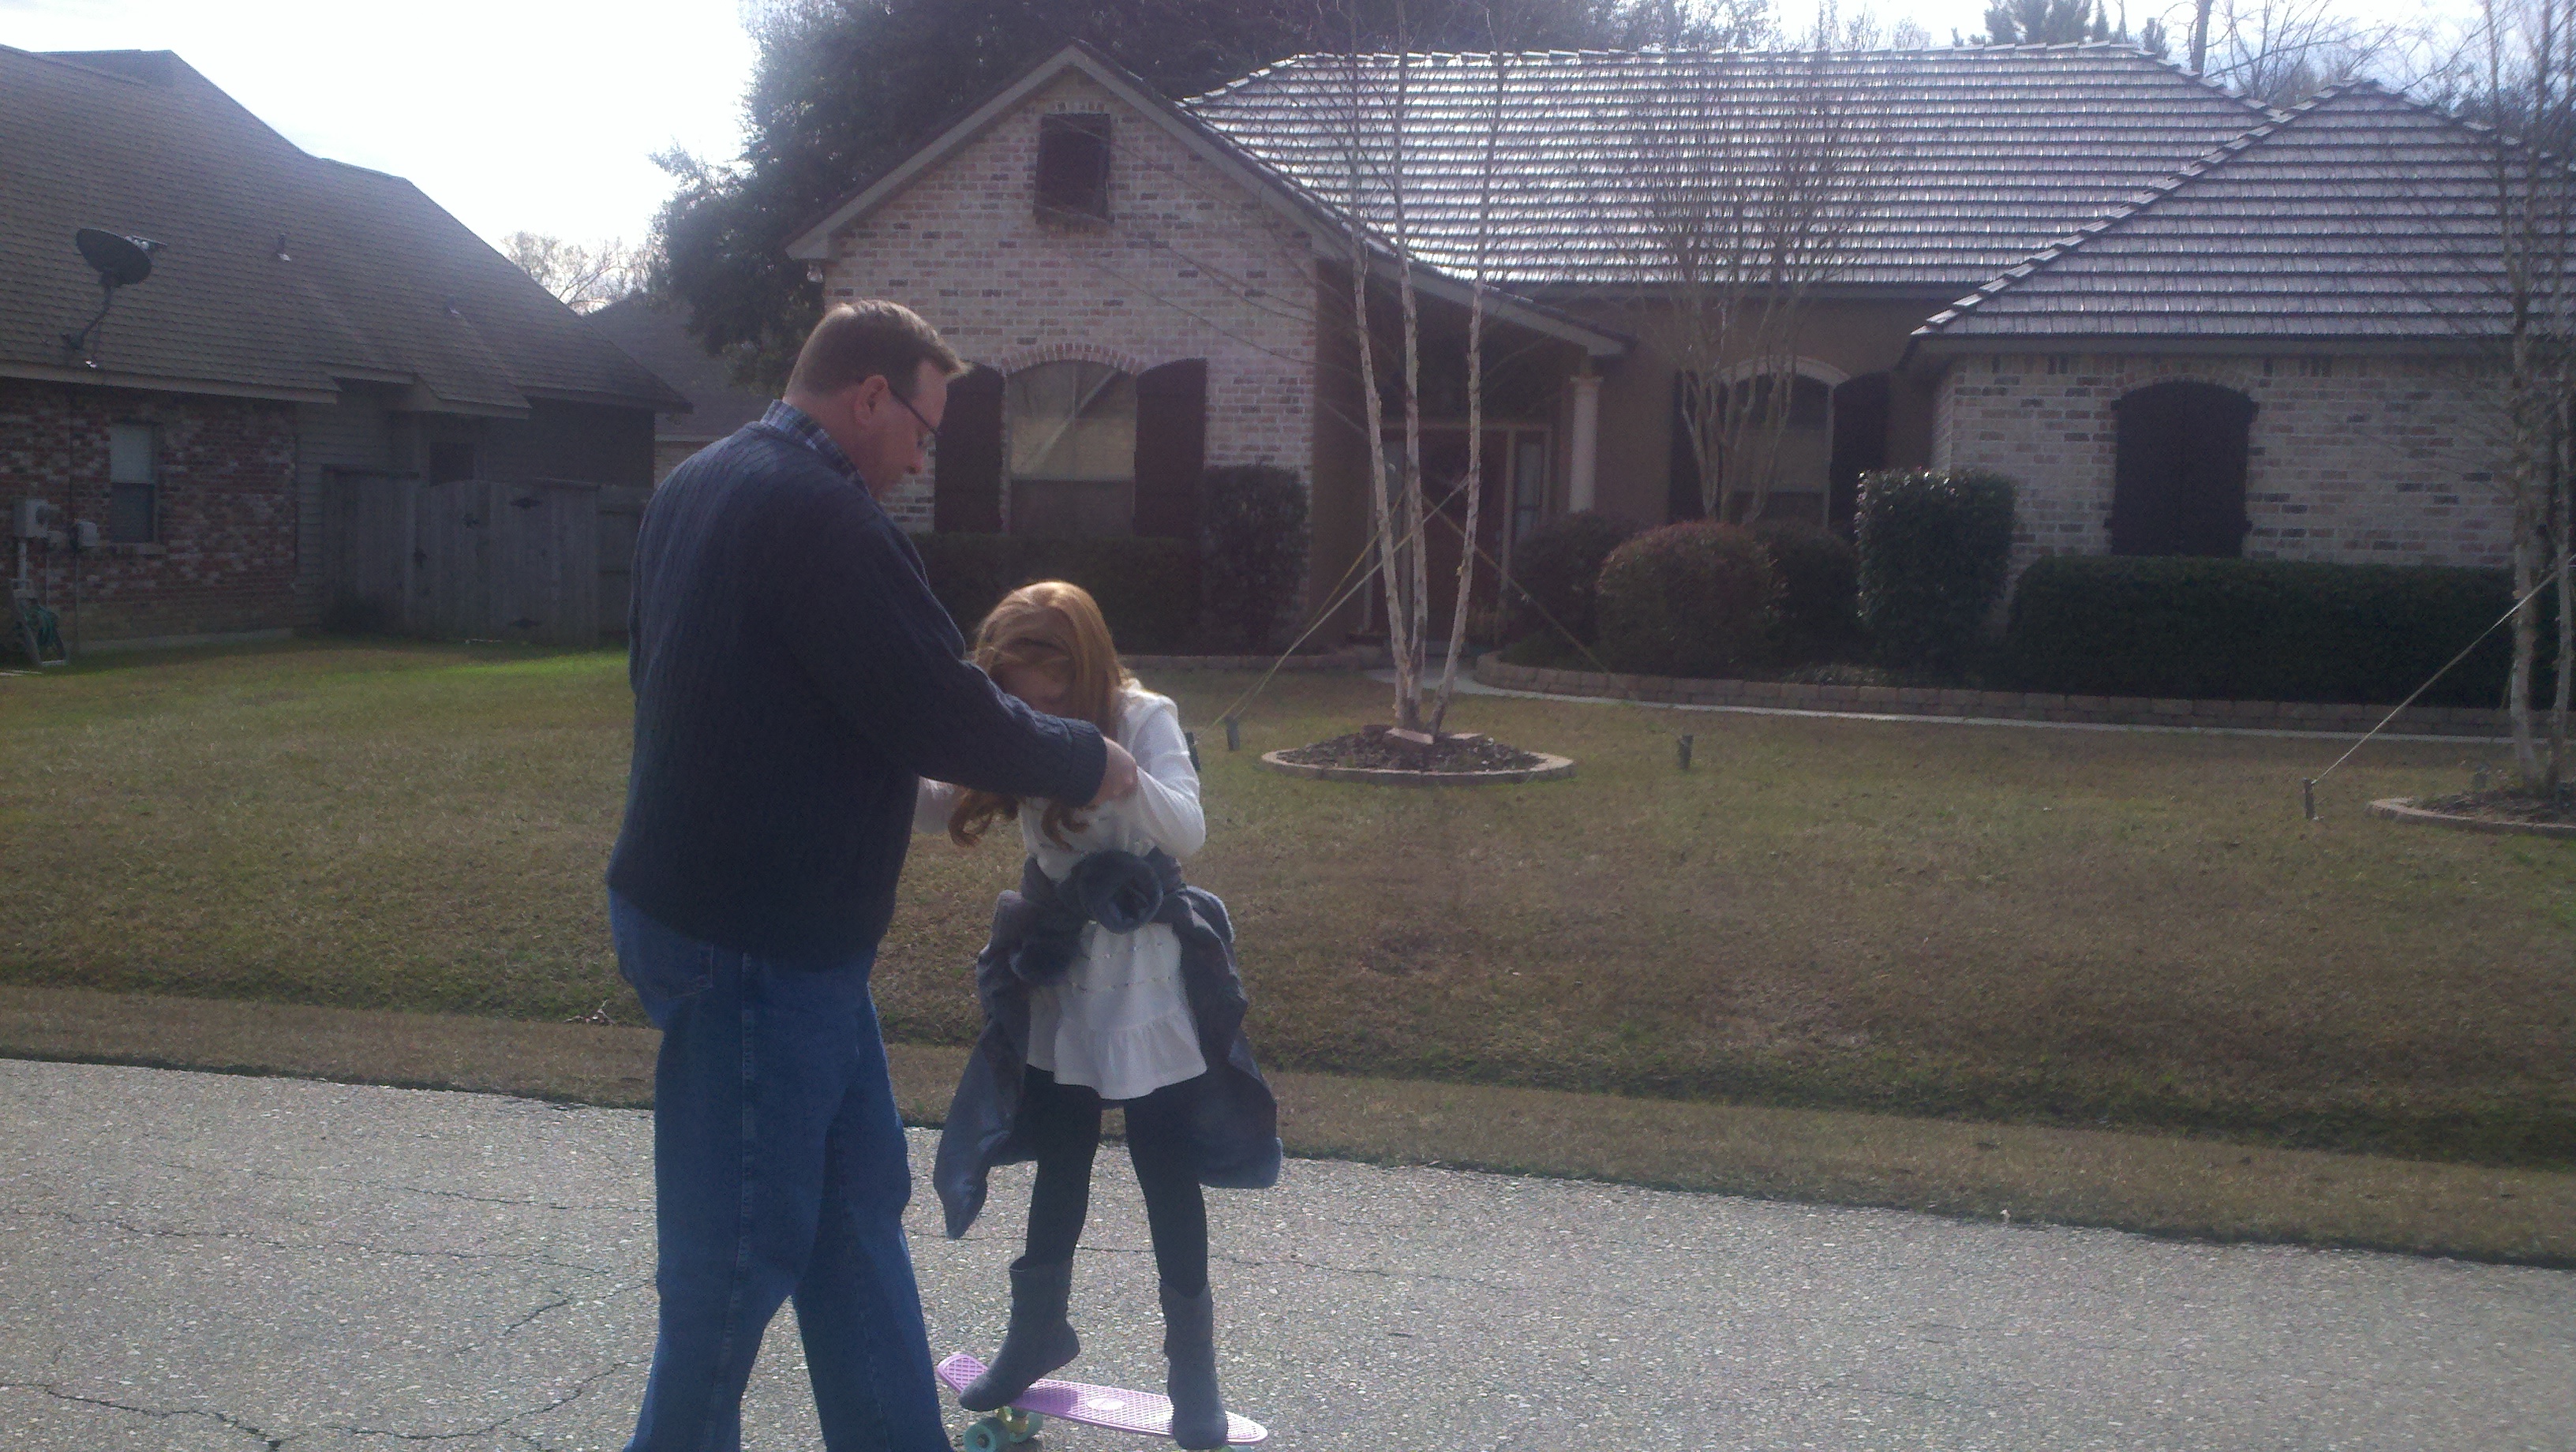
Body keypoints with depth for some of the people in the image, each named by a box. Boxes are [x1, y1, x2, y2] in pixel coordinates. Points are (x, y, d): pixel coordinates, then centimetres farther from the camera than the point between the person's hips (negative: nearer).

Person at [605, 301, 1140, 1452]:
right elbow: (945, 711, -20)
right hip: (757, 940, -11)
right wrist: (1087, 763, -4)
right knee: (740, 1251, 1)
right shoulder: (817, 510, -19)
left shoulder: (698, 487, 12)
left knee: (857, 1206, 18)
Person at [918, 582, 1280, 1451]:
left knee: (1165, 1167, 2)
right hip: (1056, 971, 4)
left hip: (1144, 976, -4)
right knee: (1058, 1157, 16)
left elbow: (1188, 831, -30)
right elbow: (930, 814, -6)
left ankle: (1193, 1362, 13)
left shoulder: (1144, 719, -17)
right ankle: (1039, 1328, 34)